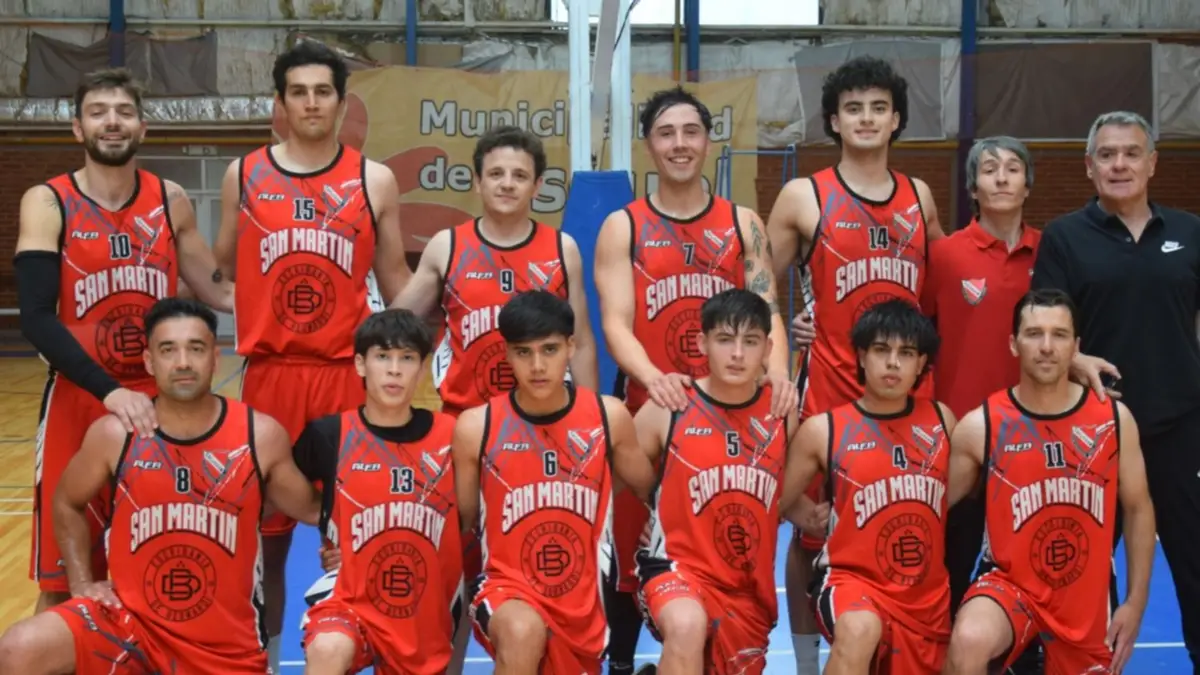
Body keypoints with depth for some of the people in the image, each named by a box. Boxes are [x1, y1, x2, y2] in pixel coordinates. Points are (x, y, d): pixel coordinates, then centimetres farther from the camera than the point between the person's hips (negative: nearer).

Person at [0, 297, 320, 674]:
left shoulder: (261, 435, -7)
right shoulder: (113, 435, -5)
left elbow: (309, 510, 8)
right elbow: (67, 505, 13)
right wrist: (81, 583, 5)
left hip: (226, 641, 0)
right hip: (130, 618, 1)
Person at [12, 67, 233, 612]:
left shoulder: (170, 201, 5)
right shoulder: (47, 203, -6)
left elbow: (215, 290, 13)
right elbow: (36, 318, -16)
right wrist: (110, 391, -28)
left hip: (159, 400, 3)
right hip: (78, 401, -3)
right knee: (64, 581, 2)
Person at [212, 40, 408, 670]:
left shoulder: (374, 180, 4)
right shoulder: (243, 175, 6)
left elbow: (395, 282, 9)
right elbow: (218, 275, 13)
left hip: (348, 374, -1)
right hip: (269, 374, 1)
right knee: (265, 529, 9)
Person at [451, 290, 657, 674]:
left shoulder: (609, 416, -5)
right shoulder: (475, 427, -9)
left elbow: (646, 488, 11)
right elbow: (460, 520, 3)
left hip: (582, 600, 3)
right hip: (507, 585, -3)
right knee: (522, 631, -36)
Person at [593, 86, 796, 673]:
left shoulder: (744, 224, 8)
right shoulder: (622, 227, 3)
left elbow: (766, 311, 0)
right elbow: (616, 323, -7)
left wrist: (778, 372, -21)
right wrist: (653, 378, -27)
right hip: (648, 411, -1)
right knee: (635, 546, 6)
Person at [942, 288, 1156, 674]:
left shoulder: (1114, 418, -4)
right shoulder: (980, 427, -11)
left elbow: (1138, 509, 6)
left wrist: (1135, 602, 3)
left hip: (1088, 597, 3)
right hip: (1010, 582, -3)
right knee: (968, 644, -34)